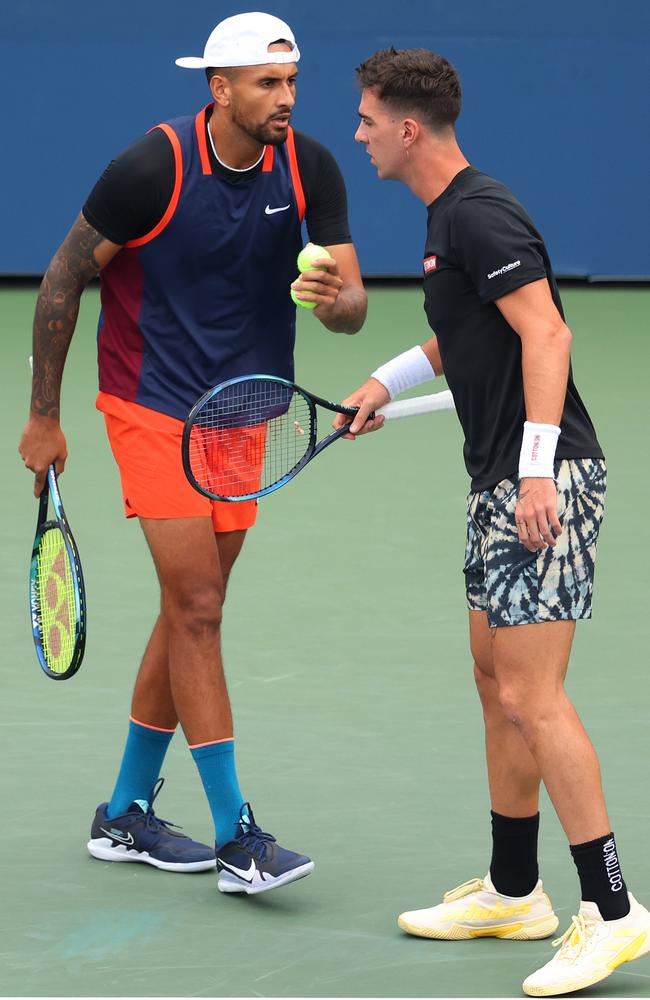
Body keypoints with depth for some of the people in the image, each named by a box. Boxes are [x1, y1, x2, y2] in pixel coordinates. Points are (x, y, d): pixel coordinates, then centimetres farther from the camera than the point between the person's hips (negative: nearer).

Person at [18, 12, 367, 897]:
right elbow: (65, 276, -8)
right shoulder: (154, 168, -19)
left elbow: (353, 303, -8)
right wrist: (44, 415, -6)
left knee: (190, 611, 11)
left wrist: (332, 300, -33)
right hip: (152, 408, -6)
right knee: (197, 608, -11)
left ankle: (126, 815, 24)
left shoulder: (310, 168, -7)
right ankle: (237, 839, -10)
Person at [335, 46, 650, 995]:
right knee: (496, 679, 15)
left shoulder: (480, 214, -15)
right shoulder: (445, 216, 16)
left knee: (531, 697, -14)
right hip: (501, 483, 11)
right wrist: (388, 379, 22)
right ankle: (512, 892, 24)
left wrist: (537, 470, -28)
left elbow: (546, 332, -23)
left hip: (546, 479, -11)